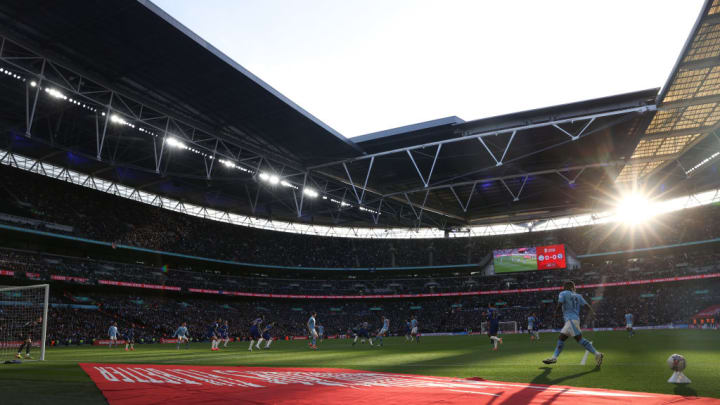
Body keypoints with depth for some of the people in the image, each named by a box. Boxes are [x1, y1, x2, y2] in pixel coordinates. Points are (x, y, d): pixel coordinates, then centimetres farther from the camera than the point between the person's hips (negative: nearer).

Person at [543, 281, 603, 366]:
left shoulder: (563, 293, 2)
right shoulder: (578, 296, 20)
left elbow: (559, 305, -9)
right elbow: (586, 304, 6)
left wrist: (556, 311, 9)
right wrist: (592, 311, -7)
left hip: (571, 320, -8)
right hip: (570, 321, 8)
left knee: (579, 339, -14)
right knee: (561, 338, 8)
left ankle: (597, 354, -17)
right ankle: (554, 358, 6)